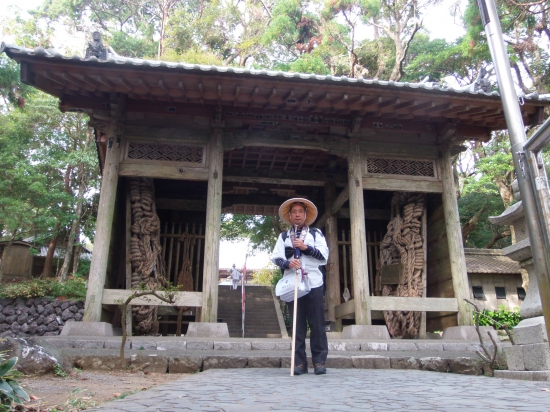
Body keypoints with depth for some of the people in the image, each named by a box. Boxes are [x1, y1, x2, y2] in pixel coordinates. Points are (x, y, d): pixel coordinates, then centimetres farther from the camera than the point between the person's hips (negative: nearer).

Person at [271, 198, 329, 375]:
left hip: (314, 284, -1)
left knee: (317, 325, -1)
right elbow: (276, 258, 4)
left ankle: (319, 362, 6)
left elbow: (324, 256, 1)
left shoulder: (316, 233, 13)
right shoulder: (283, 237, 16)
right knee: (297, 325, 3)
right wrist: (288, 263, -17)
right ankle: (299, 362, 8)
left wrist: (306, 247, -11)